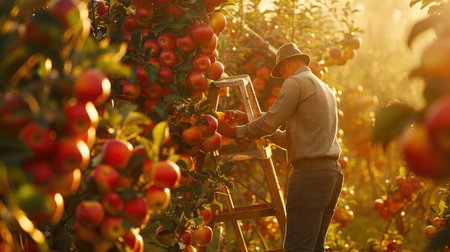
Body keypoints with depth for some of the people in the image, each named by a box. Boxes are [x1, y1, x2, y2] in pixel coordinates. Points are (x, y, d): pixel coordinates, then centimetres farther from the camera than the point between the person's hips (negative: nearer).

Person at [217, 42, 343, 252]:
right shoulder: (325, 89, 26)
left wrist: (236, 132, 5)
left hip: (310, 171, -9)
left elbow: (271, 121, -9)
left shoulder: (295, 82, -2)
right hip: (332, 171, 9)